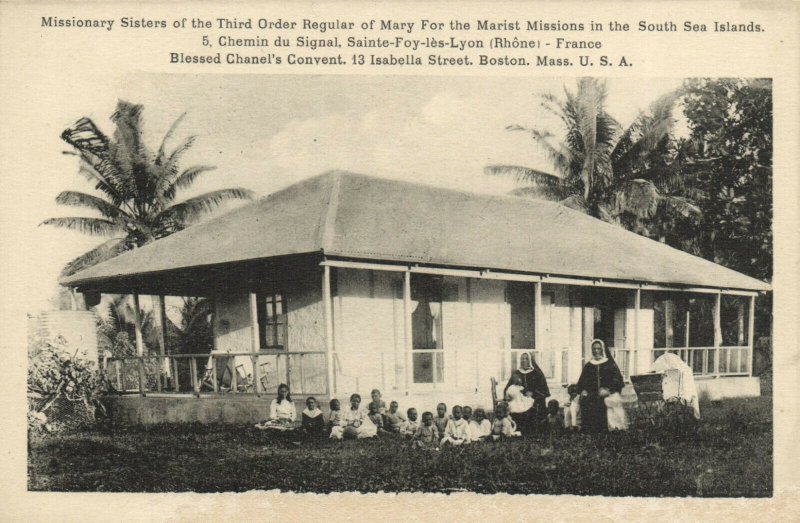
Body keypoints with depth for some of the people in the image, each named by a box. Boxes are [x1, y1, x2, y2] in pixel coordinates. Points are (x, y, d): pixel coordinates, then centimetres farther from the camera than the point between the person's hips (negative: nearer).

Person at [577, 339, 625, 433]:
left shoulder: (610, 364, 8)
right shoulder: (588, 366, 17)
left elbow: (618, 380, 0)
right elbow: (581, 382, 18)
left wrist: (608, 390, -14)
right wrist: (583, 390, -3)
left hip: (606, 398, -2)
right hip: (590, 402, 2)